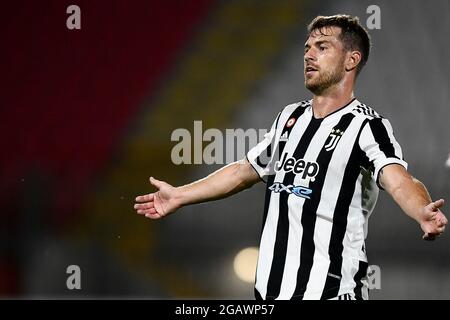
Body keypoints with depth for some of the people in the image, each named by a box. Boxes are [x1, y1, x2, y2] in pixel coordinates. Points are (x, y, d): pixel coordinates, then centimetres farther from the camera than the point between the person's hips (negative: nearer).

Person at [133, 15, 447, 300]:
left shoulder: (366, 126, -8)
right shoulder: (290, 117, 14)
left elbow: (399, 181, -26)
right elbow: (243, 171, 28)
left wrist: (424, 212, -47)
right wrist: (179, 196, 34)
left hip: (329, 290, -7)